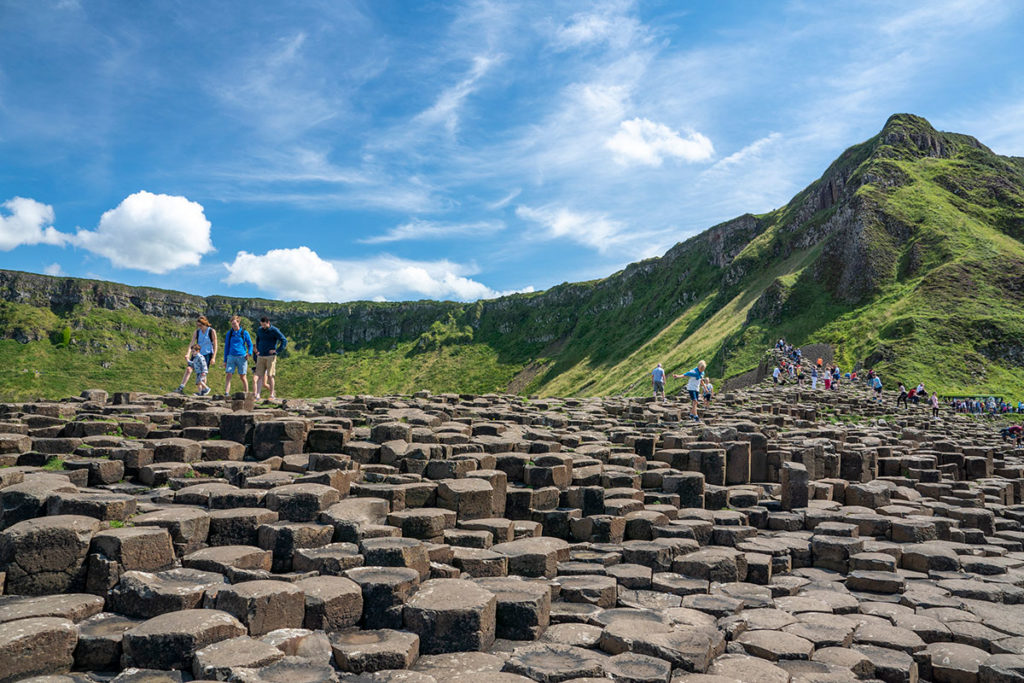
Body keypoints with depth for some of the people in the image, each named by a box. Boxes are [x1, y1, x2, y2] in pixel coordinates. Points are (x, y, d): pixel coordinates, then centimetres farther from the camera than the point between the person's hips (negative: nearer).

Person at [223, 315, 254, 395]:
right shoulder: (229, 333, 9)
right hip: (231, 357, 2)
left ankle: (247, 393, 15)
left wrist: (249, 353, -12)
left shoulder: (244, 333, 3)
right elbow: (226, 347, 14)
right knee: (229, 375, -10)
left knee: (243, 376, 3)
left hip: (242, 357, -2)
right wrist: (225, 360, 11)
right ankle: (226, 393, -15)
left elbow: (250, 344, 8)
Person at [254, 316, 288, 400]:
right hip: (260, 357, 5)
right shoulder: (259, 329, 9)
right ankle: (257, 395, -3)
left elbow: (284, 341, -9)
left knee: (270, 376, -6)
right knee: (259, 376, -2)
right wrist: (258, 350, 18)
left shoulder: (274, 330, -7)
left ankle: (272, 395, 0)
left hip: (270, 356, -5)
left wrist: (277, 351, -14)